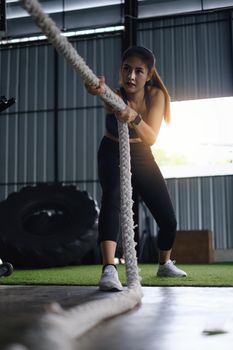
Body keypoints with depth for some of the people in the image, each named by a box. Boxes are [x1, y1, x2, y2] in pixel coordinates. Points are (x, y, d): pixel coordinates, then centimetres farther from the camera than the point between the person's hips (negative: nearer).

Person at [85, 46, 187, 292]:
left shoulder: (156, 95, -19)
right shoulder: (116, 96, -26)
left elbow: (151, 138, -35)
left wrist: (135, 117, -56)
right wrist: (100, 91, -78)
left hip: (141, 156, 3)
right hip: (112, 154, -3)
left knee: (168, 219, 1)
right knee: (111, 198, -34)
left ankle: (165, 264, 30)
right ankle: (109, 269, -41)